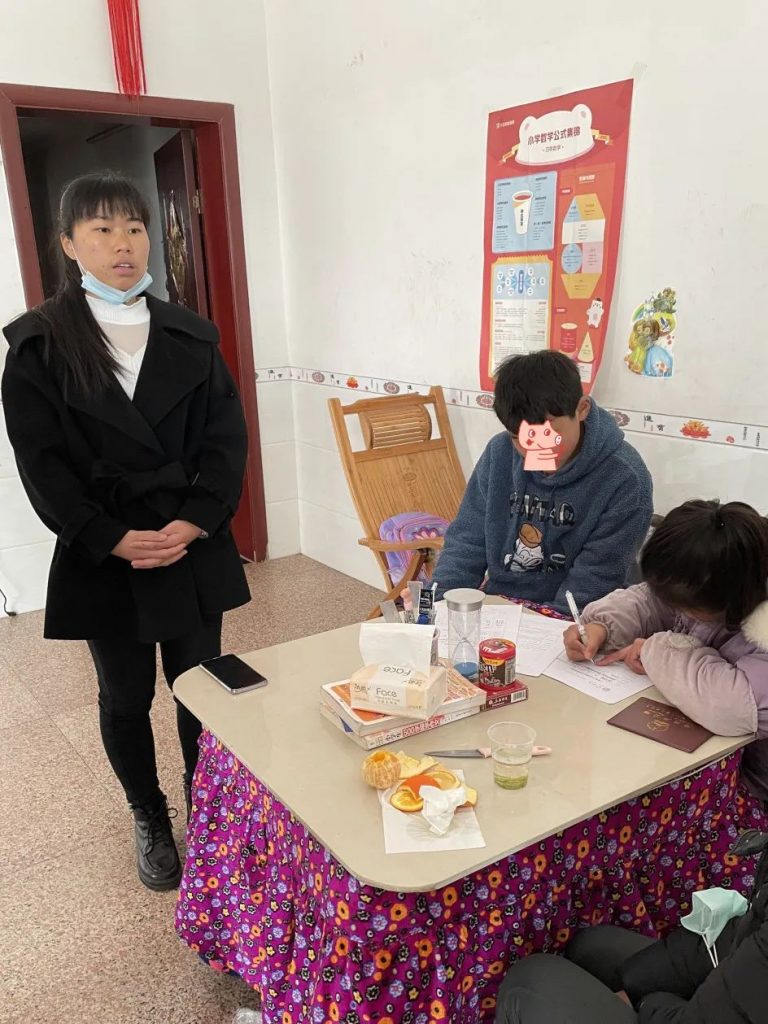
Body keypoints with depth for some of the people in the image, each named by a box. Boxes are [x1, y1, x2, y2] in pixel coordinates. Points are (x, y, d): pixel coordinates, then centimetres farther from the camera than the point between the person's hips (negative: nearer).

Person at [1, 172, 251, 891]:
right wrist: (114, 539, -15)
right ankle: (149, 820, 36)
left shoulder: (190, 337, 5)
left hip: (194, 551, 2)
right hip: (103, 558, -1)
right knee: (125, 699, 14)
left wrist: (192, 522, -13)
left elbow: (226, 436, 0)